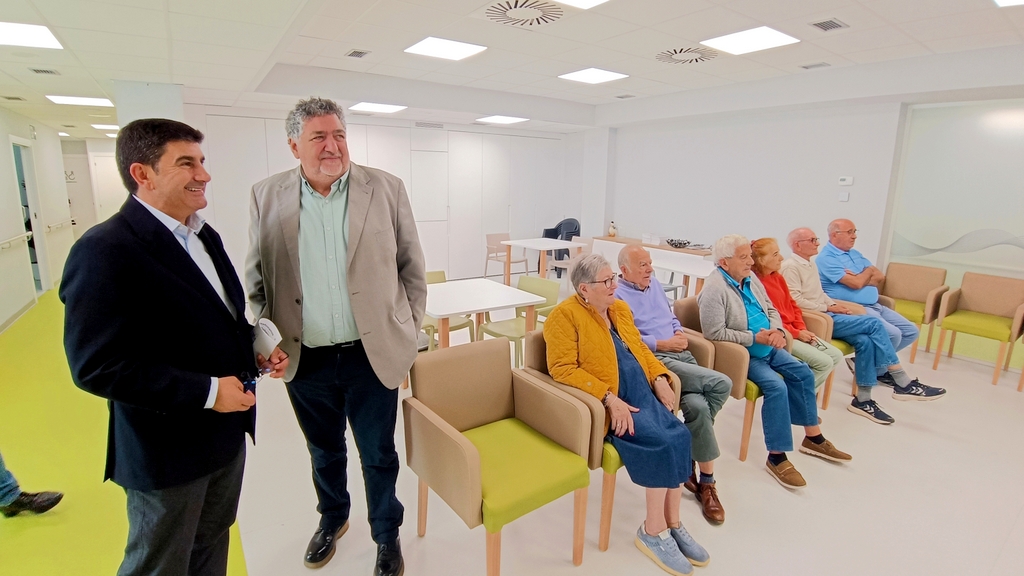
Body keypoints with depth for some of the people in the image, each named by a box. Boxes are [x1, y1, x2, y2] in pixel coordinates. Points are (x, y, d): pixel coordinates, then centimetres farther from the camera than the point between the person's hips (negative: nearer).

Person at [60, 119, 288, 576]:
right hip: (168, 451, -7)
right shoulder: (105, 251, -22)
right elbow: (98, 368, -24)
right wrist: (205, 391, -25)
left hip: (226, 432, 8)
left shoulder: (203, 235, 5)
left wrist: (256, 349, -1)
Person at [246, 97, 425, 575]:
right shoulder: (267, 197, 0)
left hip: (372, 354, -2)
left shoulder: (386, 189, -5)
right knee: (324, 452, 24)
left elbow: (411, 268, 0)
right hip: (304, 358, 2)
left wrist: (405, 333, -1)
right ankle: (332, 518, 52)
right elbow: (256, 276, 8)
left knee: (378, 456, 13)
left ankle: (387, 537, 38)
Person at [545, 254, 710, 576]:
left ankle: (672, 525, 1)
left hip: (640, 392, 7)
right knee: (661, 442, -21)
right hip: (603, 402, -7)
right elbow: (562, 369, -18)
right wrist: (609, 398, -23)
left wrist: (659, 378, 0)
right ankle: (654, 531, 0)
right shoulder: (565, 315, -12)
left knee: (679, 435, -15)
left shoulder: (620, 308, 13)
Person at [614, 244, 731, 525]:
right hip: (654, 360, -7)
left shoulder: (654, 283, 21)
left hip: (681, 355, 7)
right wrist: (663, 344, -12)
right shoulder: (616, 296, -4)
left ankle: (706, 481, 1)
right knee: (721, 384, -23)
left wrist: (680, 333, 5)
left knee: (697, 405, -23)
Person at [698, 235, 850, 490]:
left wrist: (777, 330, -8)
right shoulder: (714, 289, -22)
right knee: (776, 386, -24)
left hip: (768, 348, 9)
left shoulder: (750, 279, 6)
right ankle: (776, 456, -11)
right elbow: (715, 332, -27)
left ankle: (813, 437, 25)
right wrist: (754, 338, -23)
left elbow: (771, 309, 14)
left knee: (803, 373, 6)